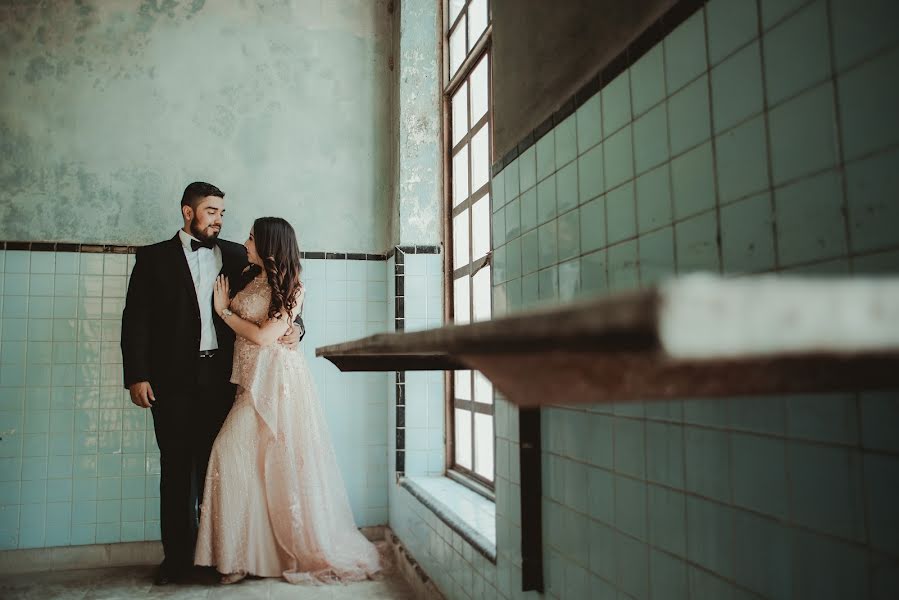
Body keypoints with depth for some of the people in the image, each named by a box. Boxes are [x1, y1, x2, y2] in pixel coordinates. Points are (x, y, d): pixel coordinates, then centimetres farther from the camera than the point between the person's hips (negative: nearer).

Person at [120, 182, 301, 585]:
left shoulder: (235, 256, 11)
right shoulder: (154, 257, 6)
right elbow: (136, 319, 1)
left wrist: (293, 327, -7)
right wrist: (137, 376, -7)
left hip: (221, 375, 1)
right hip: (174, 378, -1)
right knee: (177, 467, 6)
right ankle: (178, 555, 16)